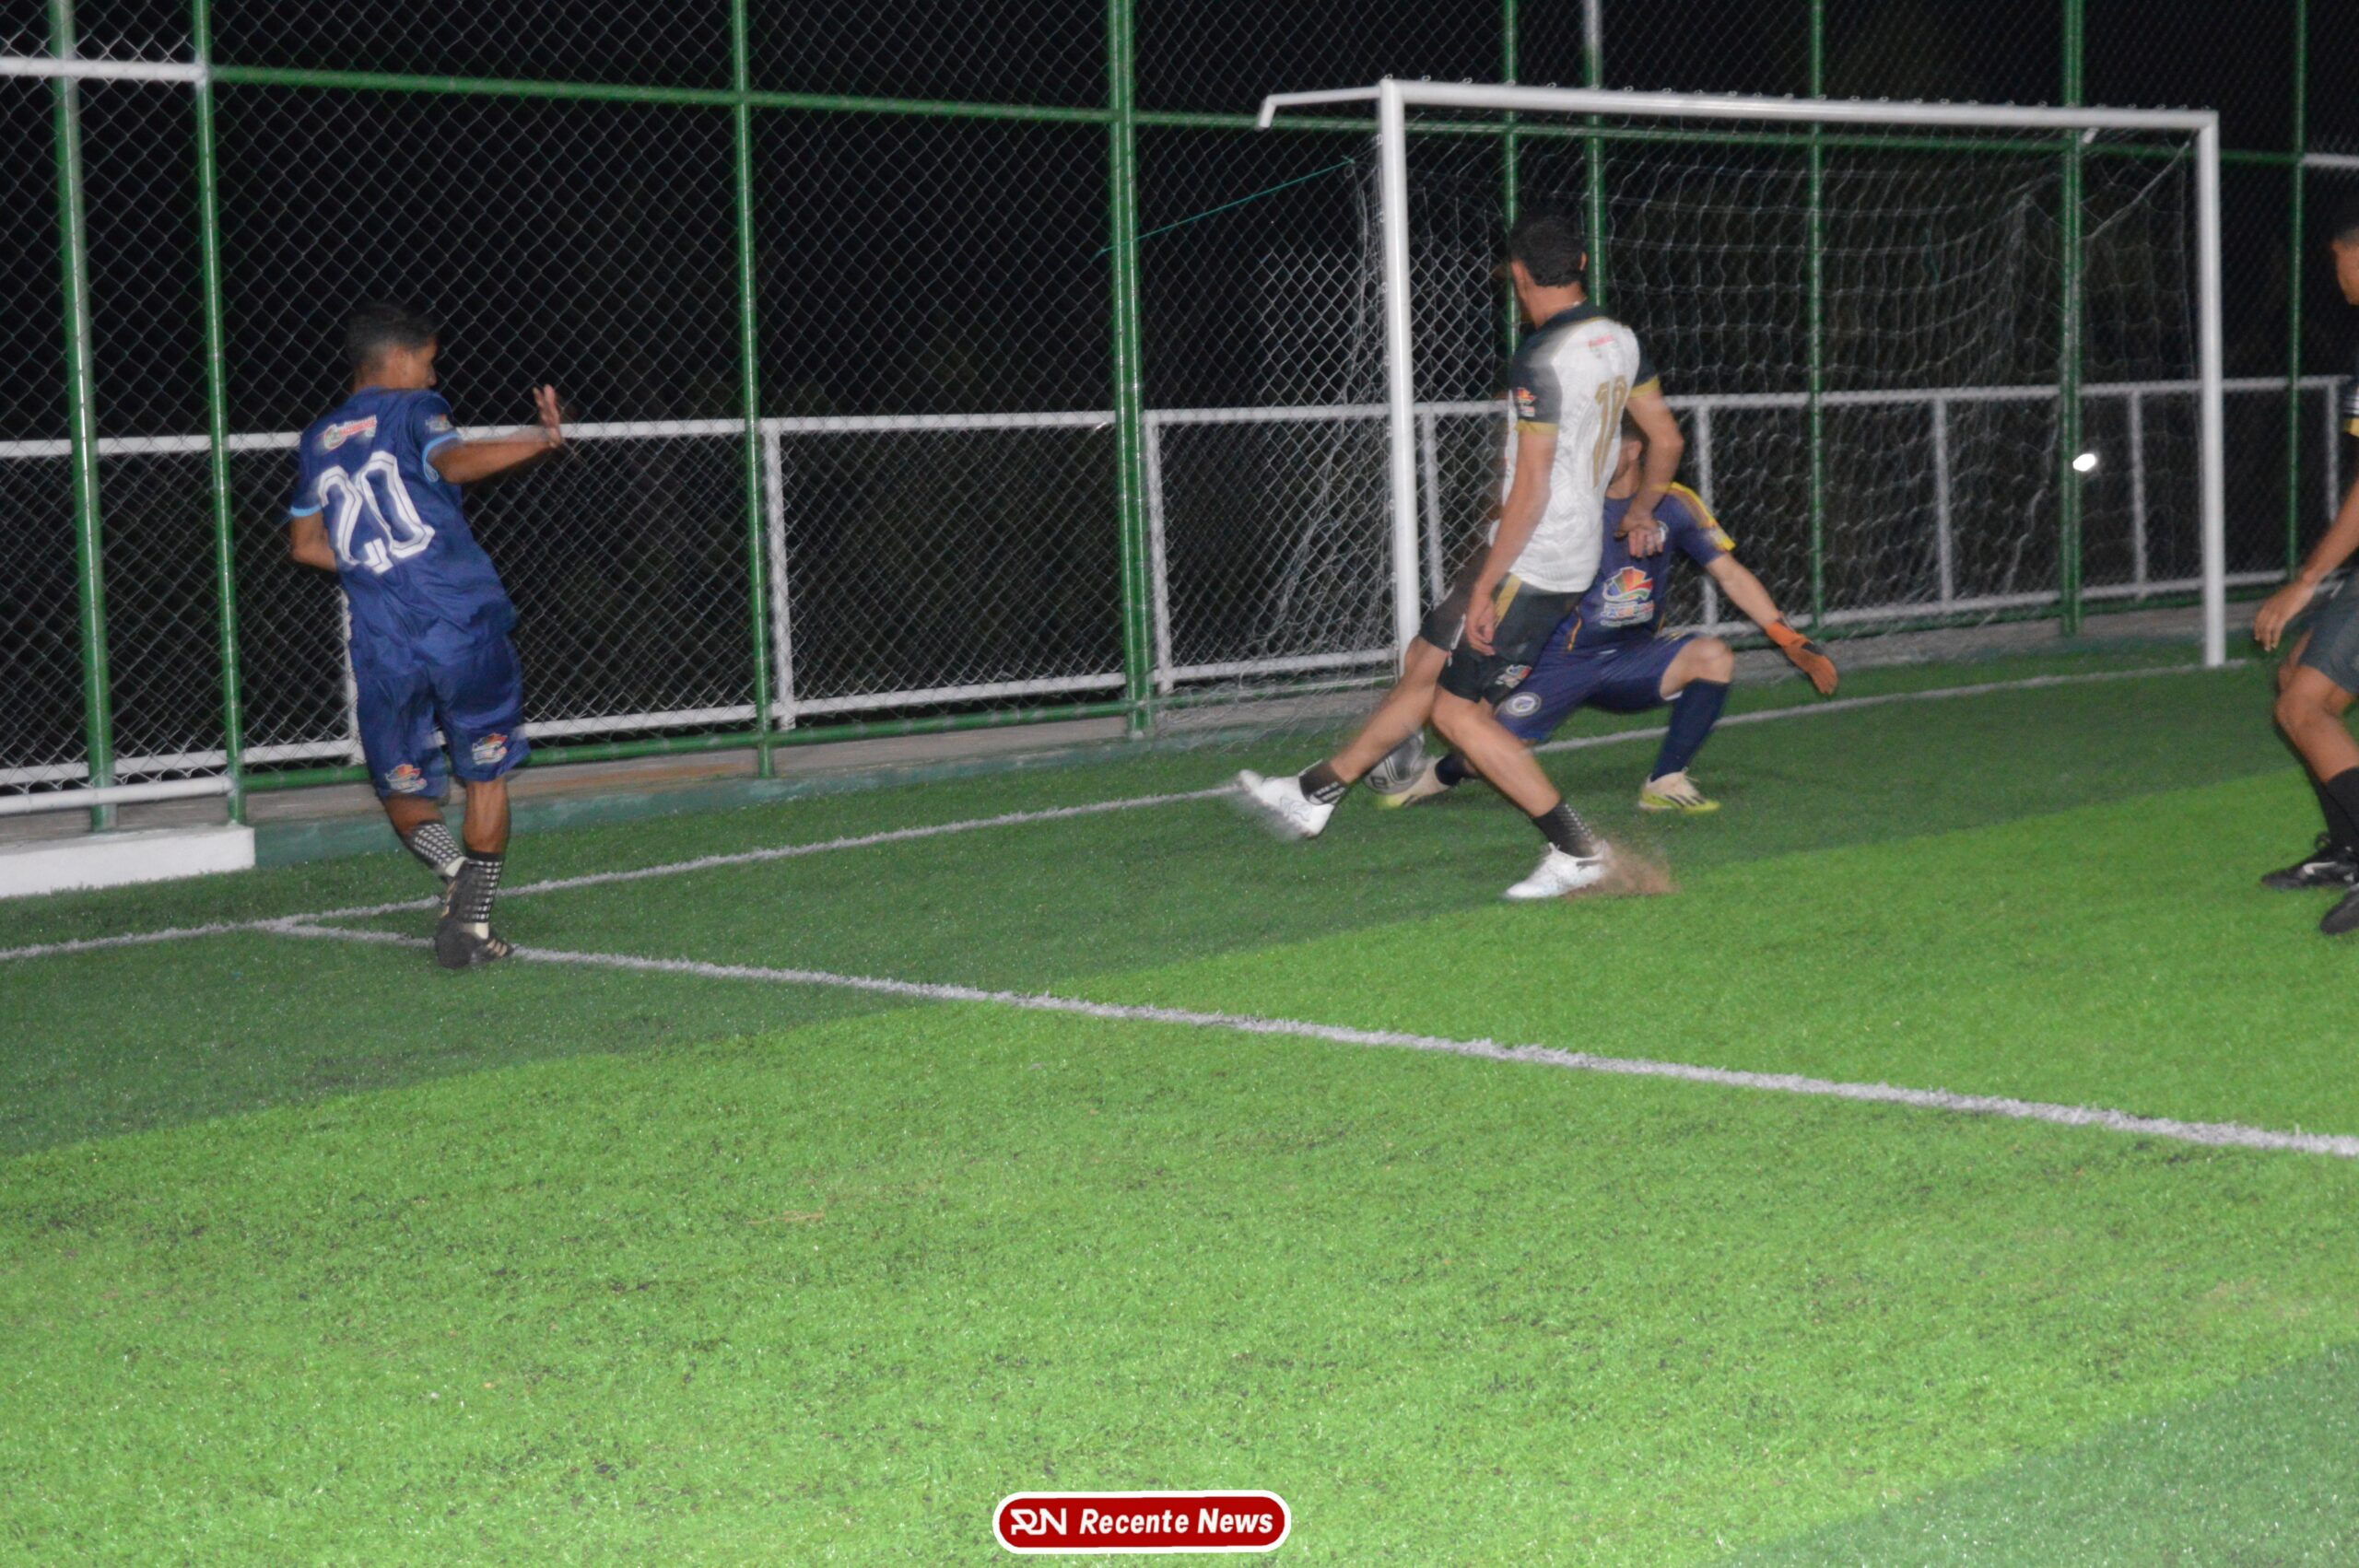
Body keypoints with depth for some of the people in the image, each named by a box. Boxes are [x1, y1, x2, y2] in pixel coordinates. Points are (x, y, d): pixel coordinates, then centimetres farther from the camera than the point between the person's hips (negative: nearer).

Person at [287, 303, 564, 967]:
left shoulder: (317, 439, 18)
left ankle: (456, 868, -16)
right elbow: (453, 462, -20)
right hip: (464, 626, -3)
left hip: (382, 643, 3)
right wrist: (539, 440, -29)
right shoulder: (415, 408, 2)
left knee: (403, 790, 13)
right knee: (486, 775, 11)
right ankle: (472, 921, 3)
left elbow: (304, 543, 22)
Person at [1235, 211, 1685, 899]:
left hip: (1531, 564, -10)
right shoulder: (1619, 340, 5)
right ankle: (1316, 793, 25)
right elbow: (1667, 440, 15)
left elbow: (1531, 491, -22)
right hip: (1576, 553, 10)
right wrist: (1641, 511, 34)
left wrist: (1485, 588, -18)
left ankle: (1577, 851, 2)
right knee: (1426, 664, 16)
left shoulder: (1541, 362, -21)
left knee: (1457, 710, -2)